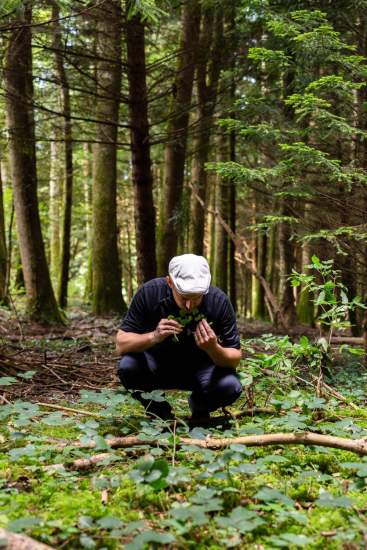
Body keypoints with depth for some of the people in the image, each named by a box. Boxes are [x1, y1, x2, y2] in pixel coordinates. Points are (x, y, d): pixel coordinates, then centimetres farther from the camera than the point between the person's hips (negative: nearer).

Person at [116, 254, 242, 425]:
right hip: (157, 364, 0)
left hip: (201, 368, 0)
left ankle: (199, 410, 7)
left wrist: (213, 349, -39)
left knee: (230, 386, -29)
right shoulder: (149, 293, -23)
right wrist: (153, 337, -41)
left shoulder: (219, 301, -22)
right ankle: (160, 413, -1)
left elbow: (234, 359, -17)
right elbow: (121, 344, -22)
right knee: (127, 366, -30)